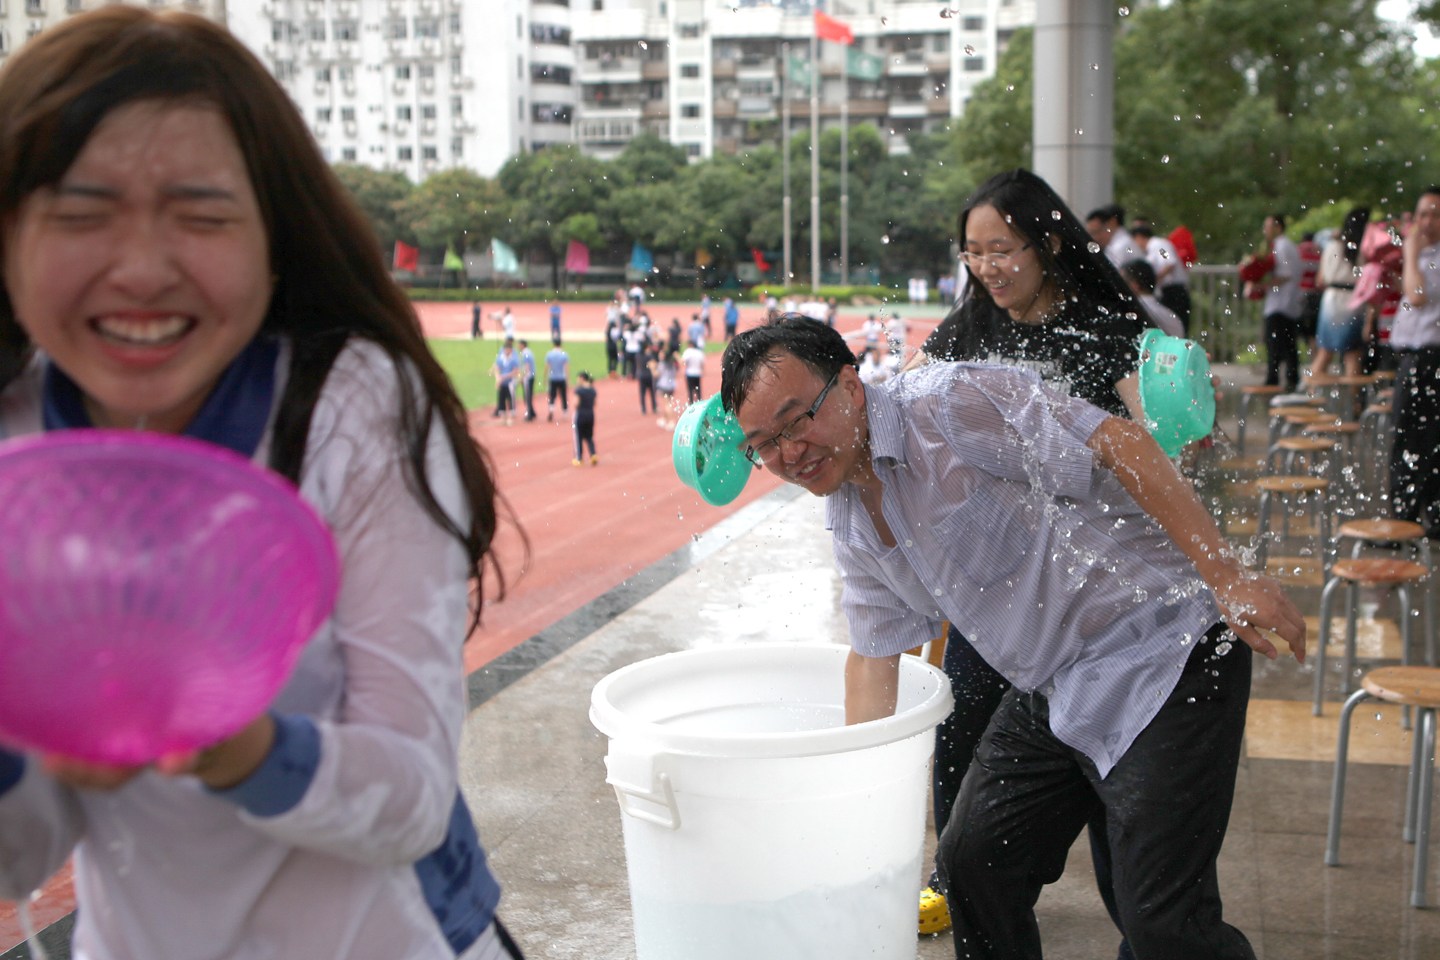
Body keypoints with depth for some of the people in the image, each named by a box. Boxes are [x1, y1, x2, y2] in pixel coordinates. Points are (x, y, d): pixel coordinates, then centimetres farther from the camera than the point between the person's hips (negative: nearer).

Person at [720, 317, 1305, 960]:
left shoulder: (948, 402, -18)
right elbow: (874, 654, 14)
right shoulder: (850, 522, 9)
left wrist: (1225, 576, -24)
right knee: (970, 864, 12)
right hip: (1048, 694, 9)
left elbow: (1119, 443, -22)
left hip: (1161, 659, -8)